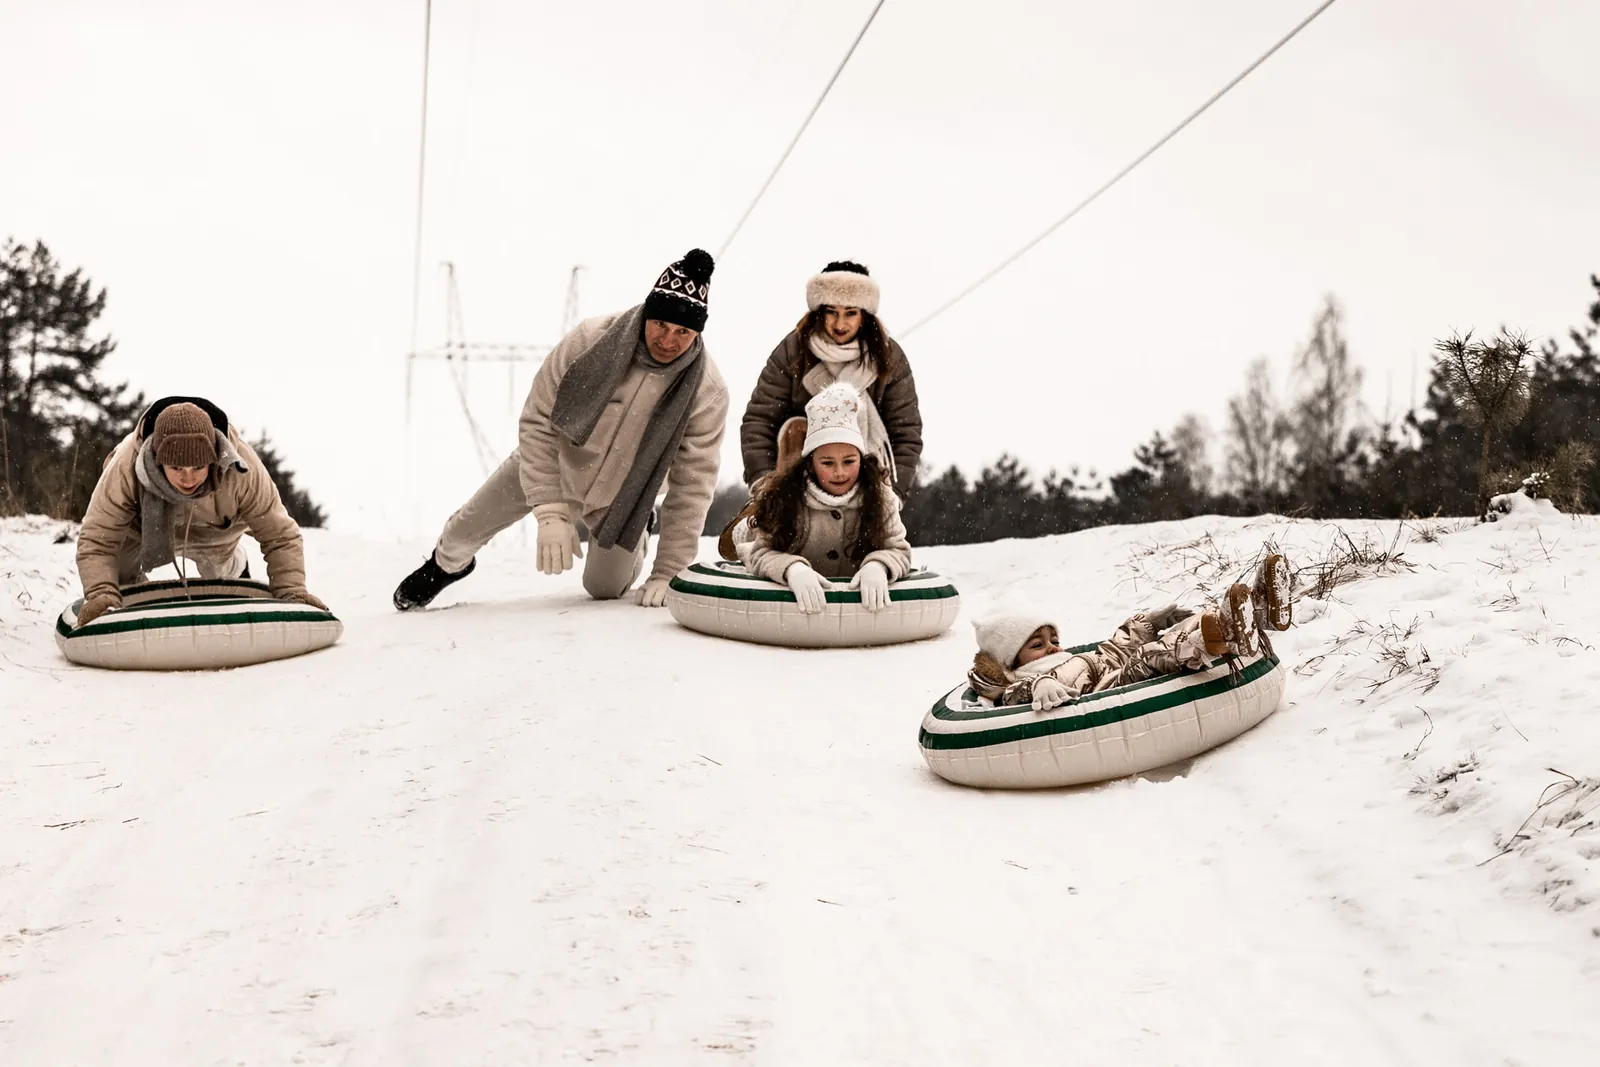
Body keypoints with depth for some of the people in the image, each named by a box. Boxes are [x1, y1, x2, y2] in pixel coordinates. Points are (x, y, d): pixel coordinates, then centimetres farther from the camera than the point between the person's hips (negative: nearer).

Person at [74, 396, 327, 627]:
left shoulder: (242, 470, -42)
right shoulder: (125, 468, -43)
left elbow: (281, 537, -34)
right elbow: (96, 541, -38)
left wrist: (292, 594, -46)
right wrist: (101, 594, -54)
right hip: (144, 530, 0)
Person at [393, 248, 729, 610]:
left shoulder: (707, 392, -30)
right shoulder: (590, 340, -32)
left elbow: (692, 486, -23)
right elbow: (538, 423, -22)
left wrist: (667, 574, -24)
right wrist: (550, 511, -28)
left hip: (618, 496, 0)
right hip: (549, 462, 0)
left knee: (605, 590, 9)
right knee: (465, 531, 3)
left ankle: (634, 540, 44)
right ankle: (448, 563, 42)